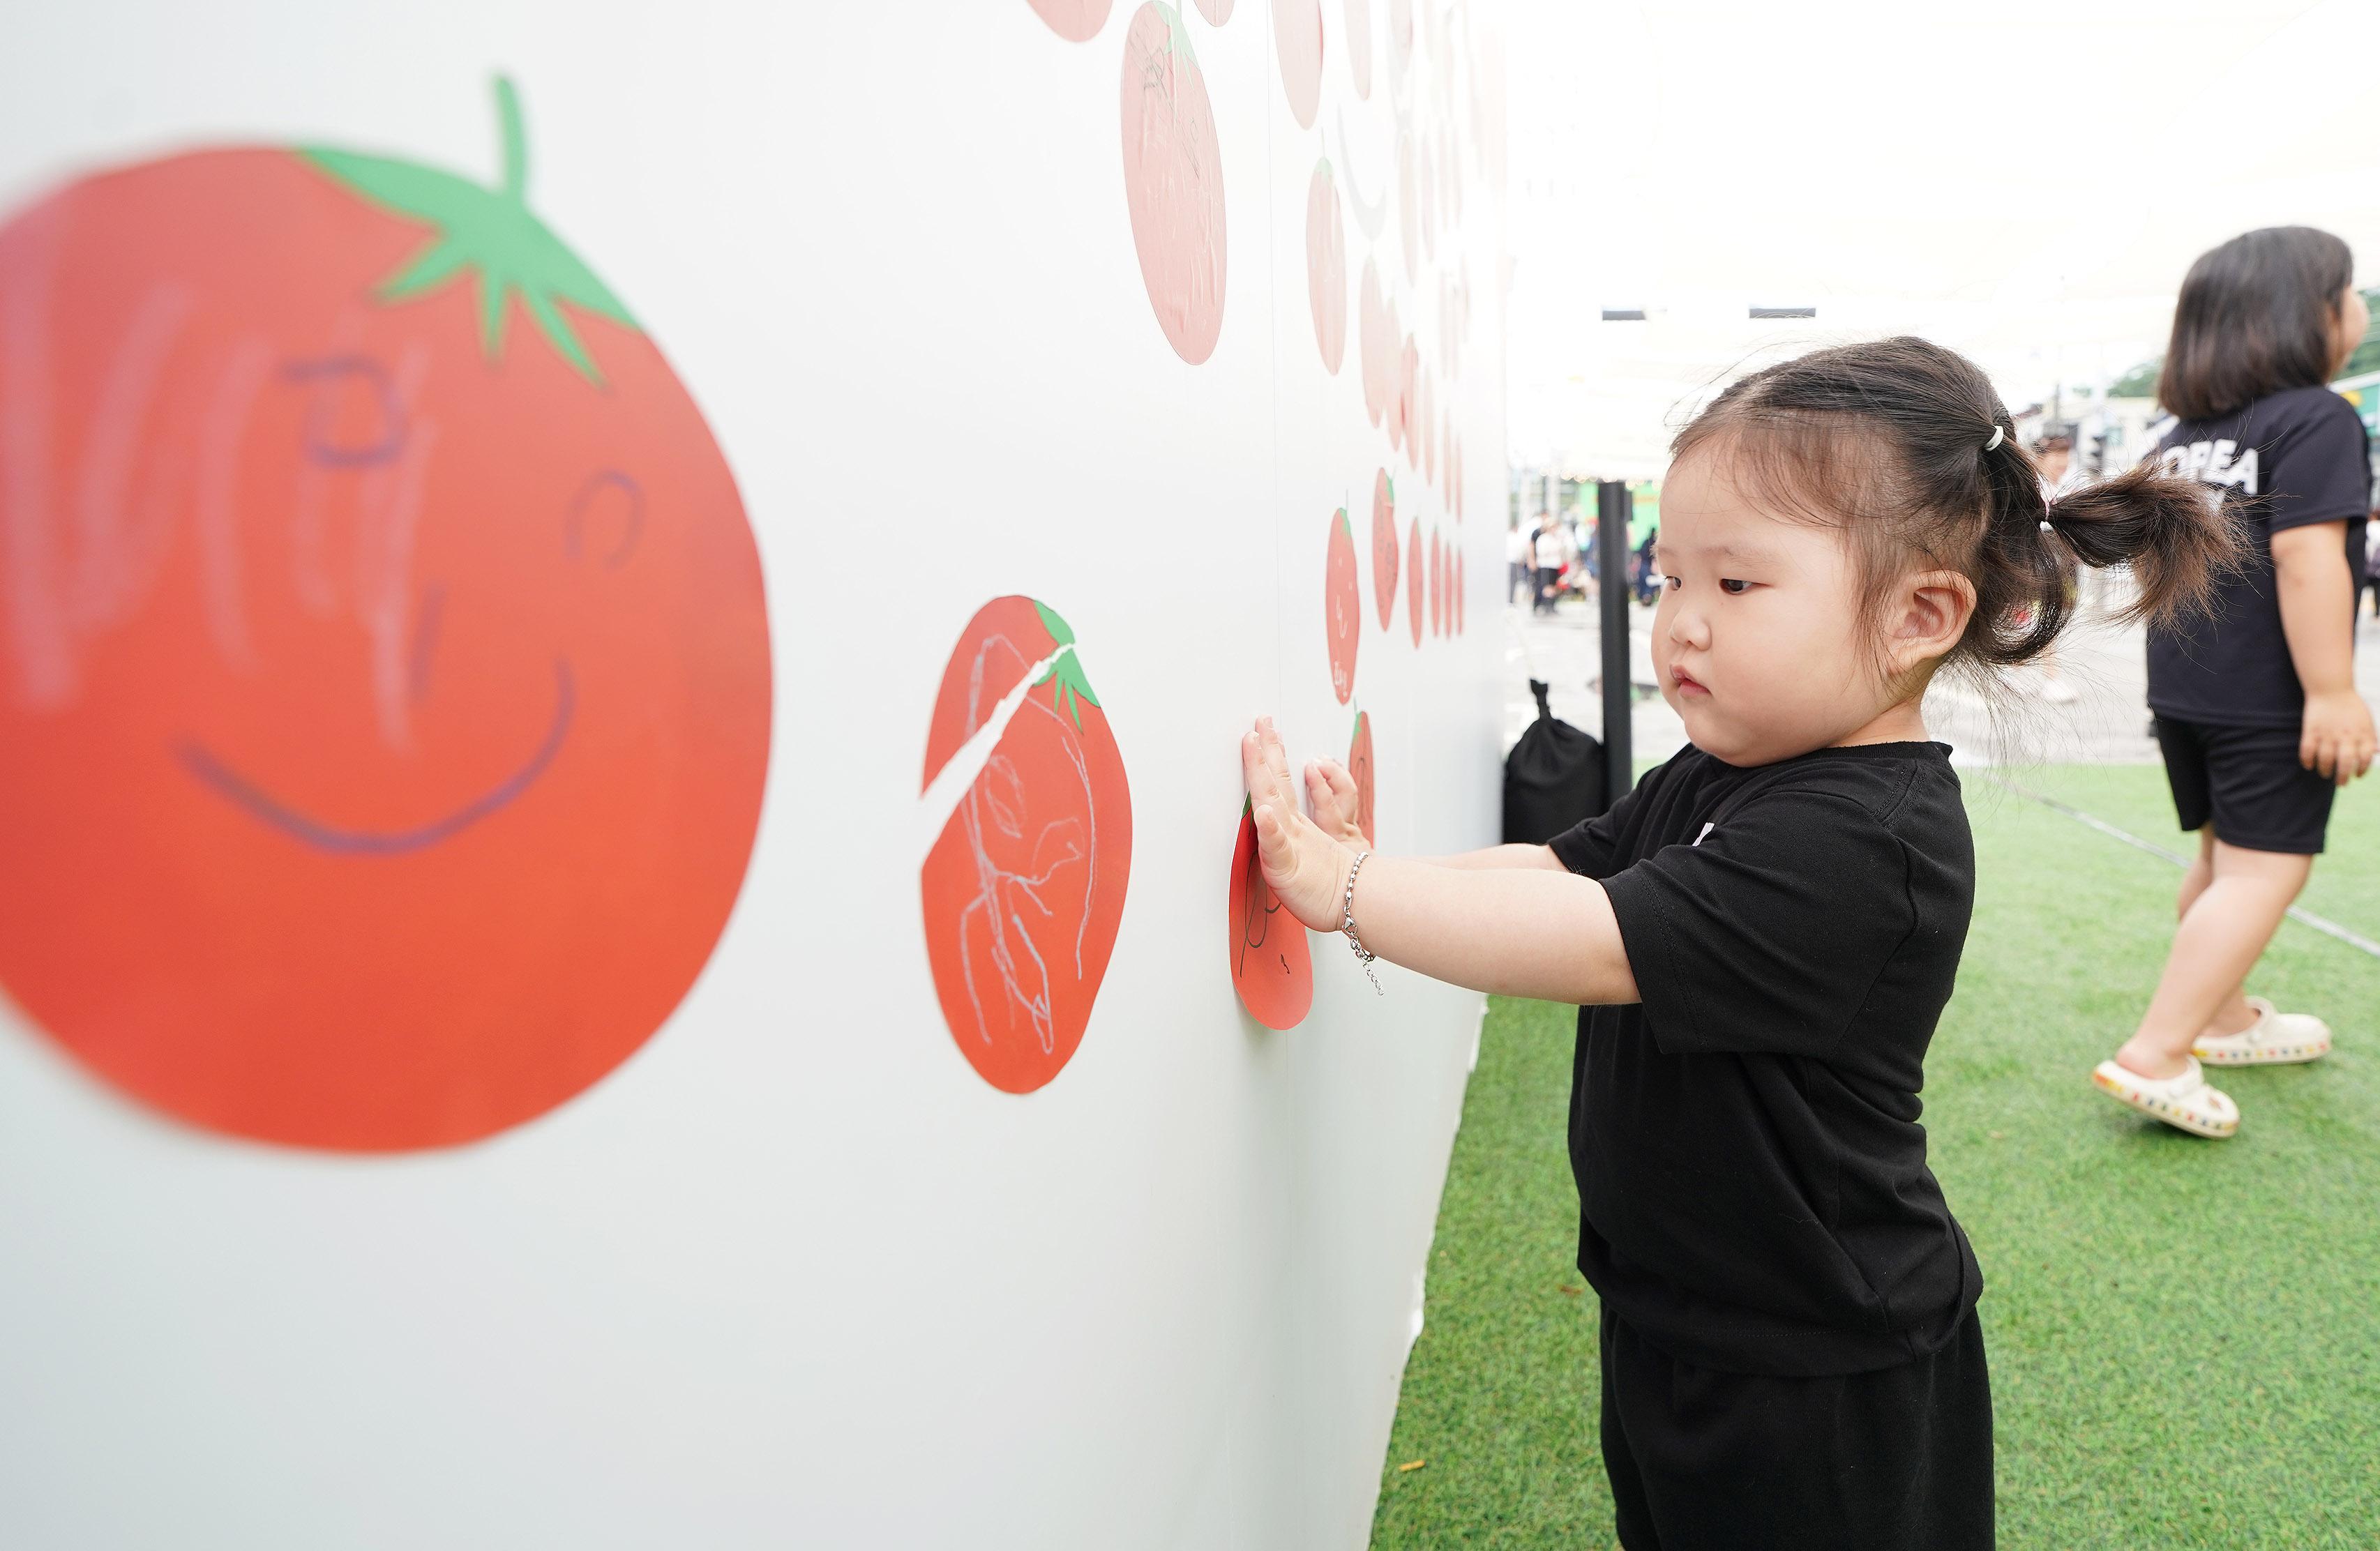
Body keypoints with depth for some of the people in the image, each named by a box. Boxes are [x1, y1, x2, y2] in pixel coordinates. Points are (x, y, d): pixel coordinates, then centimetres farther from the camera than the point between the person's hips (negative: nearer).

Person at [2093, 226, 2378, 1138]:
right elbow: (2305, 555, -22)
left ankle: (2223, 1019, 35)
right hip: (2269, 698, -8)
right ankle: (2154, 1057, -12)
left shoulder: (2181, 433, 11)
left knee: (2222, 858, 20)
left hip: (2181, 686, 8)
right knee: (2265, 872, -5)